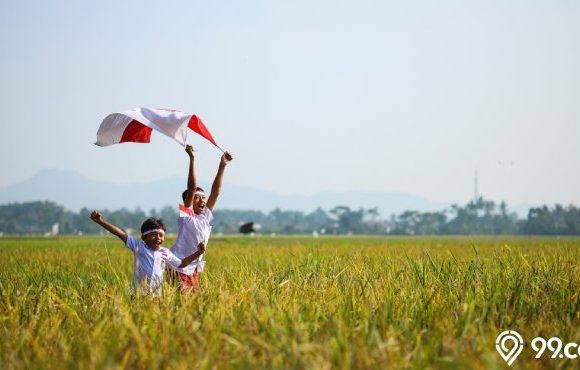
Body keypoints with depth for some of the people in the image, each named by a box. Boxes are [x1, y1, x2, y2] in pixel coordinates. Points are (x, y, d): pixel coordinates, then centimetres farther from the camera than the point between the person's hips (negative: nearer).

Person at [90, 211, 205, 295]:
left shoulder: (165, 253, 11)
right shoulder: (139, 247, 0)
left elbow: (181, 263, 25)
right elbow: (121, 234, -8)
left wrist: (198, 253, 16)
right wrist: (100, 221, -15)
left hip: (157, 294, 3)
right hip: (139, 293, -3)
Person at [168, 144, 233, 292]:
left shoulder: (205, 217, 8)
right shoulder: (186, 216, -7)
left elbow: (215, 192, 4)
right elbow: (192, 188, -17)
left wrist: (222, 165, -1)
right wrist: (192, 159, -23)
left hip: (194, 271, 7)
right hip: (179, 269, -7)